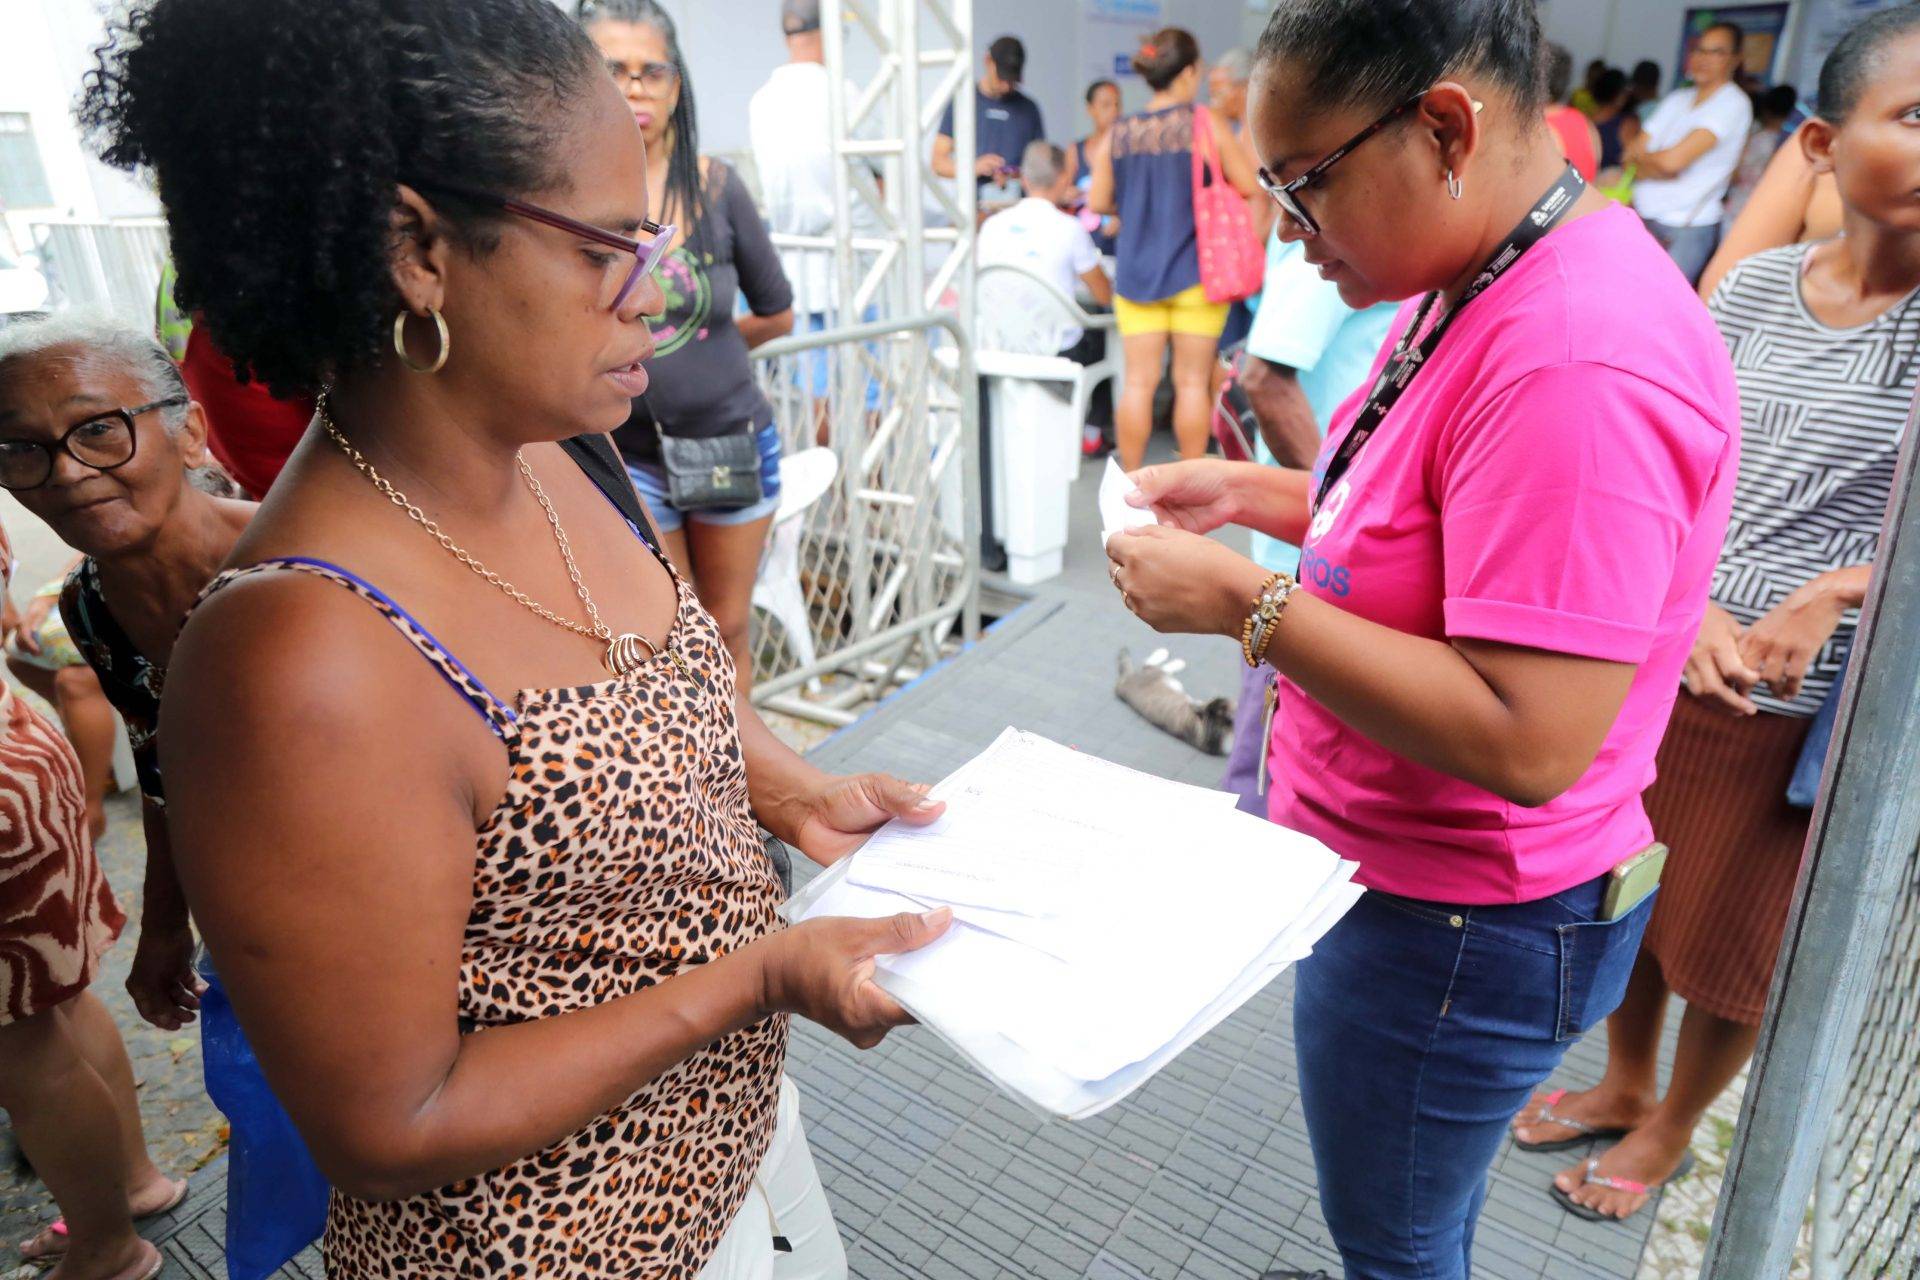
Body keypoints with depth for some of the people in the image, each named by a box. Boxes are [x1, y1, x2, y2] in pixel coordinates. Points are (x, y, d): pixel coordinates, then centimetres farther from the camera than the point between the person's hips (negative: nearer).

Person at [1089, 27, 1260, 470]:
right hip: (1194, 270, -3)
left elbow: (1098, 201, 10)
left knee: (1139, 380, 6)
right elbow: (1247, 185, -3)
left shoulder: (1118, 134, 3)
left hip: (1135, 272, 3)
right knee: (1193, 381, 5)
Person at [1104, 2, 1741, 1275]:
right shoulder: (1473, 286, 3)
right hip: (1400, 874, 9)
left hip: (1454, 928, -9)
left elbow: (1526, 742, -32)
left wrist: (1247, 601, -27)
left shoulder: (1576, 364, -30)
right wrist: (1249, 493, 2)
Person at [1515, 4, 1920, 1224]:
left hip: (1813, 706, -3)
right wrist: (1688, 608, -16)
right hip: (1660, 662, 3)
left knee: (1734, 943, 14)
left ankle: (1672, 1128, 41)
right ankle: (1624, 1082, 45)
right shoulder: (1756, 287, -1)